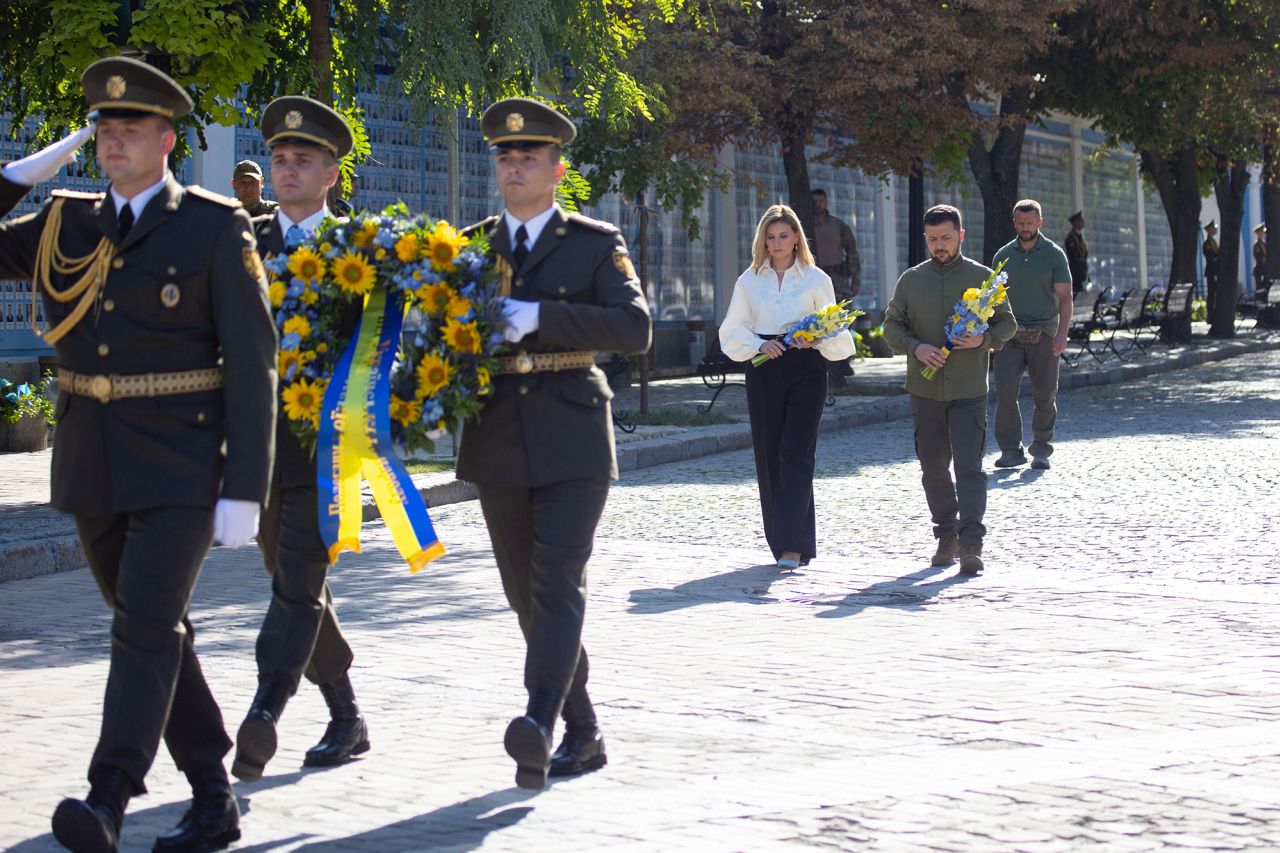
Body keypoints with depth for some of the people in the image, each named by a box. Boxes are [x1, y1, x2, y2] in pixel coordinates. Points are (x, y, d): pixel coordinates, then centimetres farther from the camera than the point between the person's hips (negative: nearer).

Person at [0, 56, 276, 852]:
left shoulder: (216, 227, -5)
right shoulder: (66, 225, 9)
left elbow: (252, 362, -8)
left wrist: (244, 489, -13)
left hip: (180, 465, -5)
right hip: (92, 463, 6)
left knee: (146, 626, -15)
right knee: (159, 633, 11)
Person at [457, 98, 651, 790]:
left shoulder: (595, 244, 2)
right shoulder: (468, 247, 13)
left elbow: (635, 328, -12)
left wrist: (540, 316, -20)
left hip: (571, 441, -4)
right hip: (497, 444, 5)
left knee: (559, 582, -16)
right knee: (526, 594, 8)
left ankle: (539, 724, -28)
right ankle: (582, 733, 19)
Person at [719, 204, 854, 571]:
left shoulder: (816, 279, 5)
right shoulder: (749, 280, 10)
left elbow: (834, 332, 9)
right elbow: (732, 332, 10)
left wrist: (817, 339, -13)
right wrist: (759, 344, -9)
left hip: (806, 369, -3)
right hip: (764, 371, 3)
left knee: (796, 454, -12)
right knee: (768, 455, 3)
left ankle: (793, 545, -16)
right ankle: (782, 541, 14)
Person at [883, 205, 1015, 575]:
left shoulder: (982, 277, 2)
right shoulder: (911, 280, 7)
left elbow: (1008, 322, 8)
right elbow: (891, 326, 8)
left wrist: (984, 339, -12)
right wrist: (916, 348, -11)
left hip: (969, 391, -3)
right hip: (925, 389, 3)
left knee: (969, 467, -10)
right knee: (934, 468, 9)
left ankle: (971, 544, -14)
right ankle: (946, 536, 22)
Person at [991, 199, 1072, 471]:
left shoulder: (1054, 255, 2)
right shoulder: (1003, 255, 10)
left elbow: (1064, 297, -3)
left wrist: (1062, 333, -15)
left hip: (1043, 335, -1)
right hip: (1010, 334, 1)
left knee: (1045, 396, 3)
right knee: (1005, 391, -13)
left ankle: (1041, 450, 17)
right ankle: (1010, 450, -10)